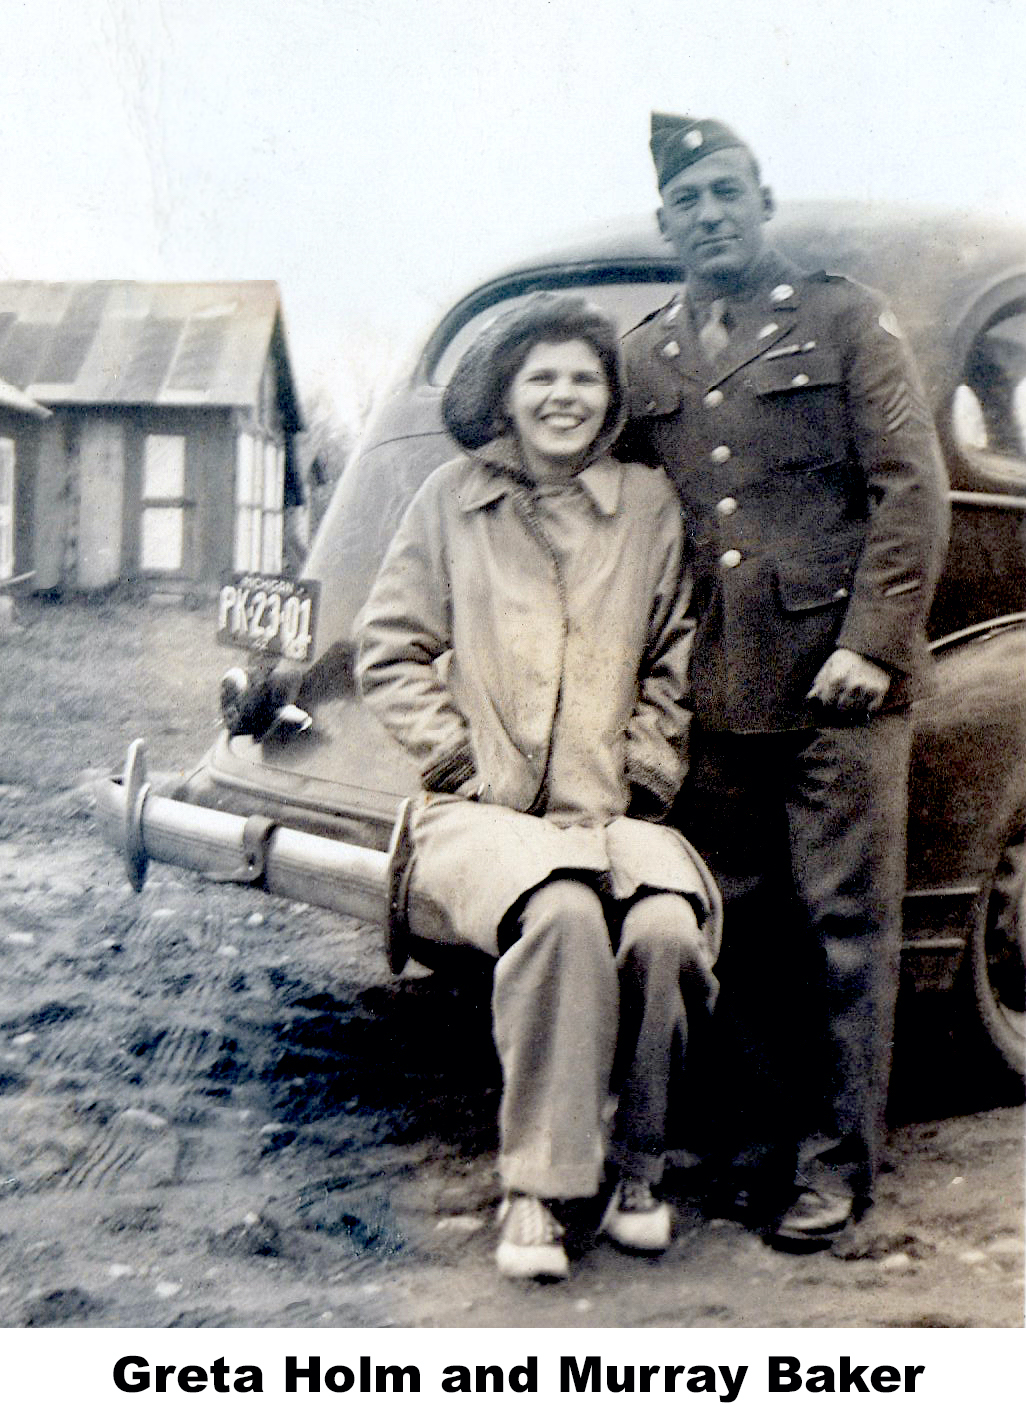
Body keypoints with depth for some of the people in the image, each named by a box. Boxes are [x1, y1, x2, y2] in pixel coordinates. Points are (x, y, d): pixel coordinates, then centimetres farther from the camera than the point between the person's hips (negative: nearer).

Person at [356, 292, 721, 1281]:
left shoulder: (650, 506, 13)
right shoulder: (450, 501, 10)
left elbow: (674, 669, 14)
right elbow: (390, 655, 9)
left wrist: (636, 782, 1)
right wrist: (466, 765, -3)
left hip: (616, 812, 2)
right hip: (483, 811, -1)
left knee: (666, 925, -31)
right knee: (561, 913, -35)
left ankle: (637, 1169, -7)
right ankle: (535, 1189, -23)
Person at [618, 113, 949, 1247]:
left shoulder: (845, 320, 7)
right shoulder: (642, 359, 16)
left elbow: (912, 488, 0)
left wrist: (873, 644, -10)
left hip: (839, 684, -3)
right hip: (714, 695, 3)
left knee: (844, 927, 1)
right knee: (738, 931, 7)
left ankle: (834, 1165, 13)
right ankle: (751, 1152, 20)